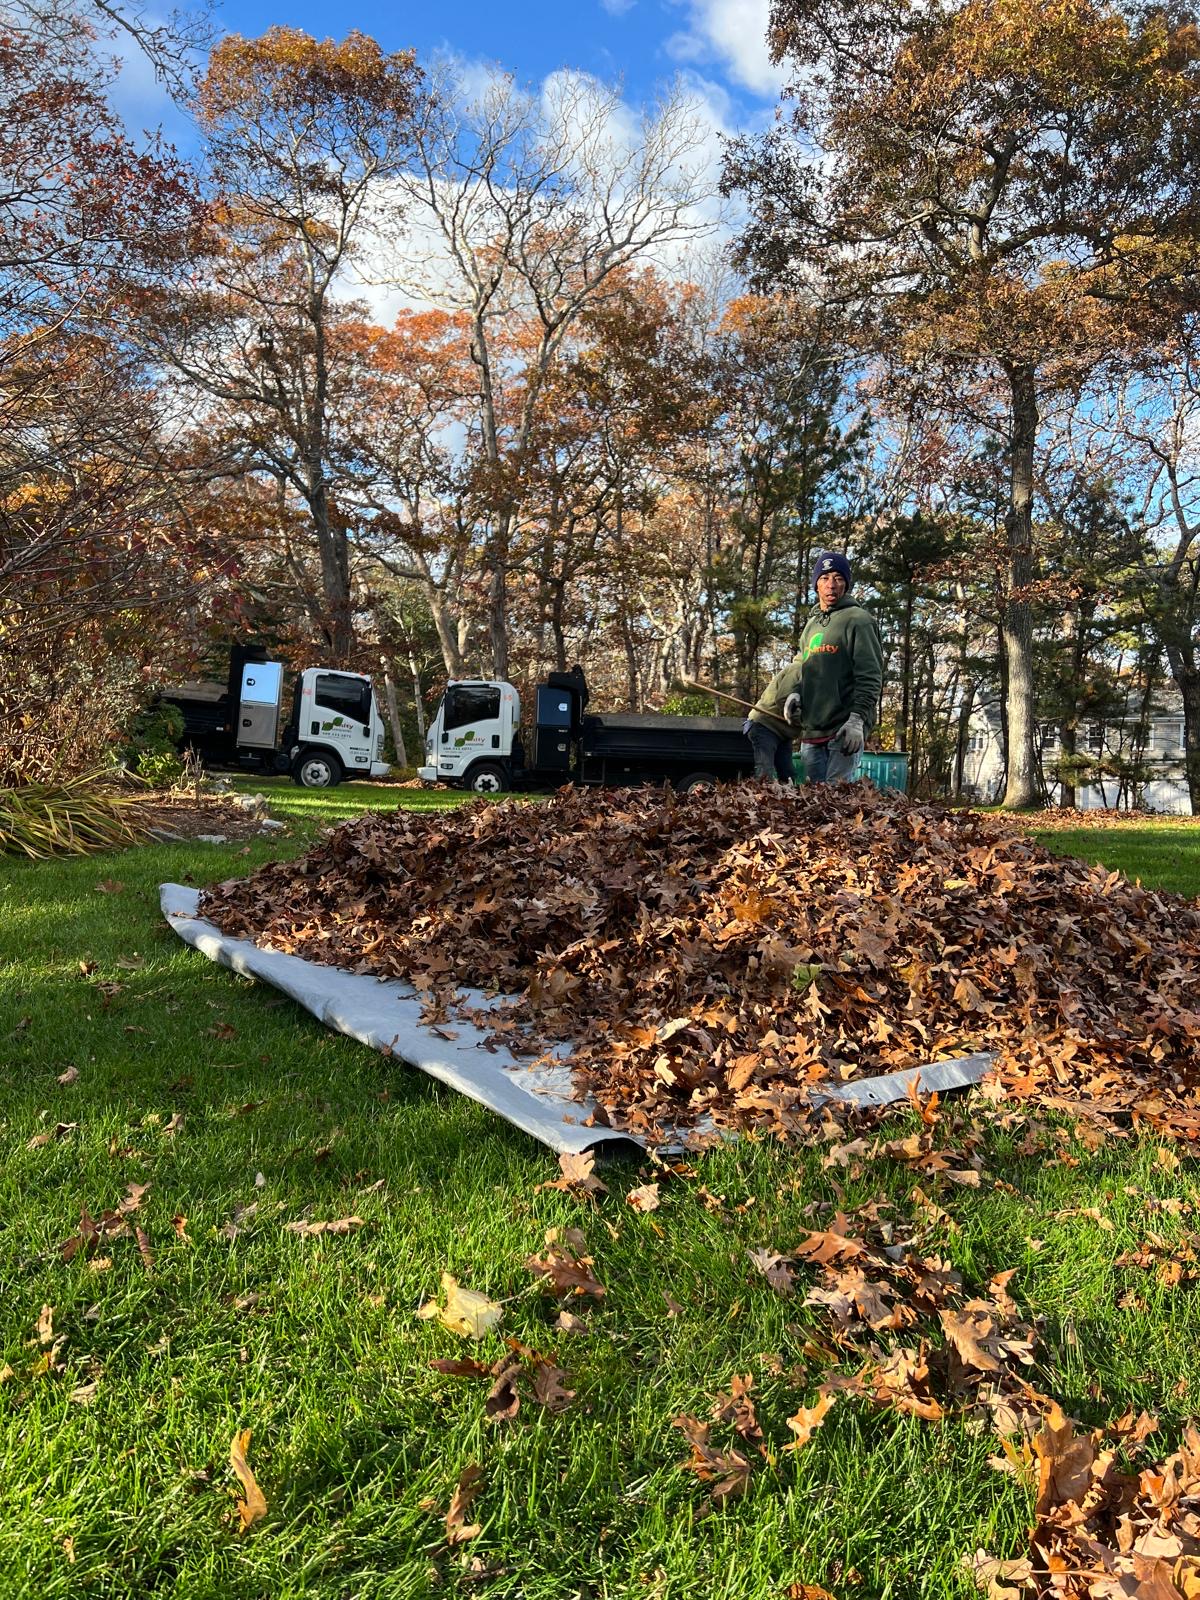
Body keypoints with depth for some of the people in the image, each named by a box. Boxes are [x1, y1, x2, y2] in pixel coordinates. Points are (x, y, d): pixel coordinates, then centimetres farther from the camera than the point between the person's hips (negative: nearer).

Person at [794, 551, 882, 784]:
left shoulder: (857, 619, -3)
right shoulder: (811, 624, 19)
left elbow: (870, 677, -11)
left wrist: (857, 719, -19)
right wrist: (794, 696, 12)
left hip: (845, 731, -7)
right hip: (810, 731, 7)